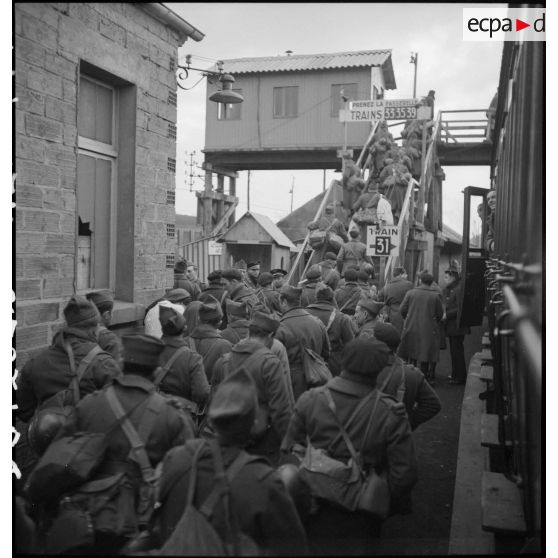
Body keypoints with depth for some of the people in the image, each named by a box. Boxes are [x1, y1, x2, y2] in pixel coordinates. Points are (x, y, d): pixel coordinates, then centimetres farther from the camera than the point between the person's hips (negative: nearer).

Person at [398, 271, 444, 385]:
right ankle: (424, 378, 12)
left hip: (412, 327, 1)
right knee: (426, 355, 8)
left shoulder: (410, 293, -5)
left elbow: (402, 310, -2)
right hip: (428, 329, -1)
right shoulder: (435, 295, -7)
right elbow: (440, 314, -2)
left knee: (411, 355, 12)